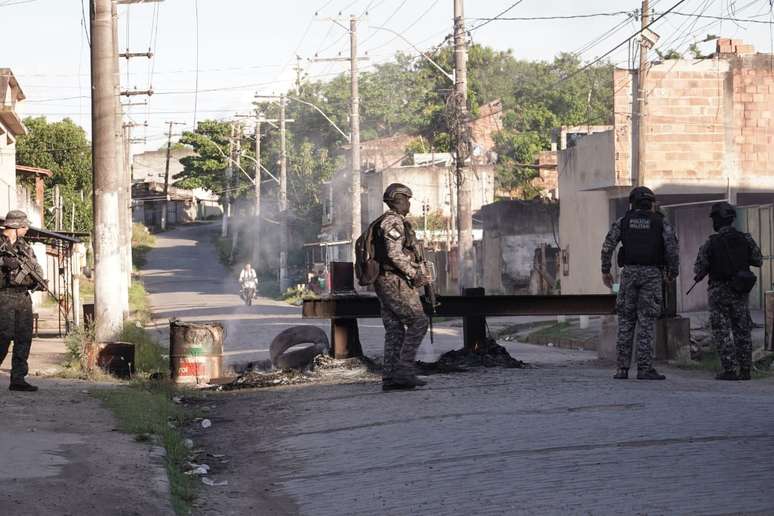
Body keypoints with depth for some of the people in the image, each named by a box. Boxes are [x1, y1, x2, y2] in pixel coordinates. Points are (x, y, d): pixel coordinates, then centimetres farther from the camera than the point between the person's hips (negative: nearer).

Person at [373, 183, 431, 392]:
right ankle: (404, 369, -11)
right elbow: (395, 254, -21)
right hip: (395, 281, -10)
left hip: (384, 282, 10)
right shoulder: (394, 221, -12)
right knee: (418, 322, -7)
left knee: (394, 329, 6)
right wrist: (415, 275, -16)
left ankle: (390, 377, 2)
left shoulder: (386, 222, 20)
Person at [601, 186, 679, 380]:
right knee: (646, 321, -1)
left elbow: (608, 246, 1)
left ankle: (622, 368, 4)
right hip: (652, 274, -1)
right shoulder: (661, 222, 6)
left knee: (625, 321, 7)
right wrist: (672, 272, 7)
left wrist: (605, 271, 9)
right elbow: (672, 248, -6)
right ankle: (644, 368, -6)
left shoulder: (623, 221, 9)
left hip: (629, 273, 1)